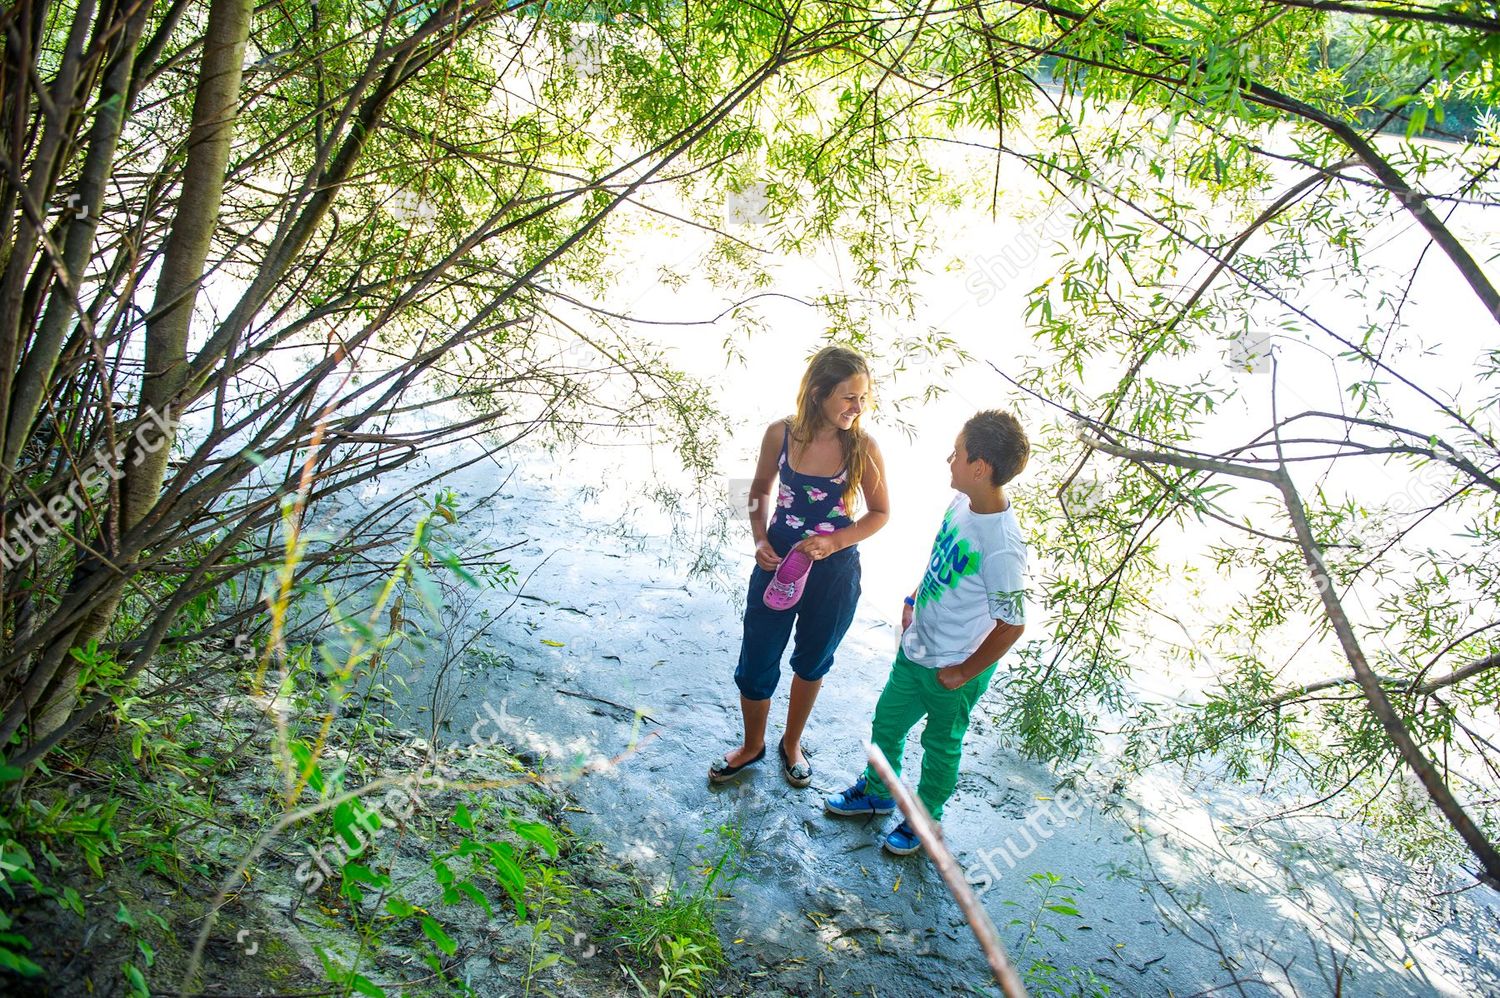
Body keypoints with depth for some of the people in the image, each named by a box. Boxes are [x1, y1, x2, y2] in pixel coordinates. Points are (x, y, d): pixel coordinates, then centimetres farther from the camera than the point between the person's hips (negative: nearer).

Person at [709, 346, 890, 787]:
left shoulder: (863, 447, -16)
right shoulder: (781, 434, -13)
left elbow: (880, 512, -4)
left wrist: (833, 541, -19)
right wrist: (760, 540, -10)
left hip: (834, 573, 0)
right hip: (777, 564, 1)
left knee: (811, 663, 21)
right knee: (756, 667, 10)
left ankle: (792, 743, 47)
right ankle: (752, 746, 39)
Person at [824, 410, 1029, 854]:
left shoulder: (1002, 547, -34)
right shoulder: (962, 502, -10)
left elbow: (1012, 625, -26)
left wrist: (963, 674, -16)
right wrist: (914, 600, 10)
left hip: (953, 670, -7)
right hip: (915, 649, 8)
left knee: (940, 745, 18)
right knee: (887, 721, 24)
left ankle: (925, 817, 44)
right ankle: (877, 792, 51)